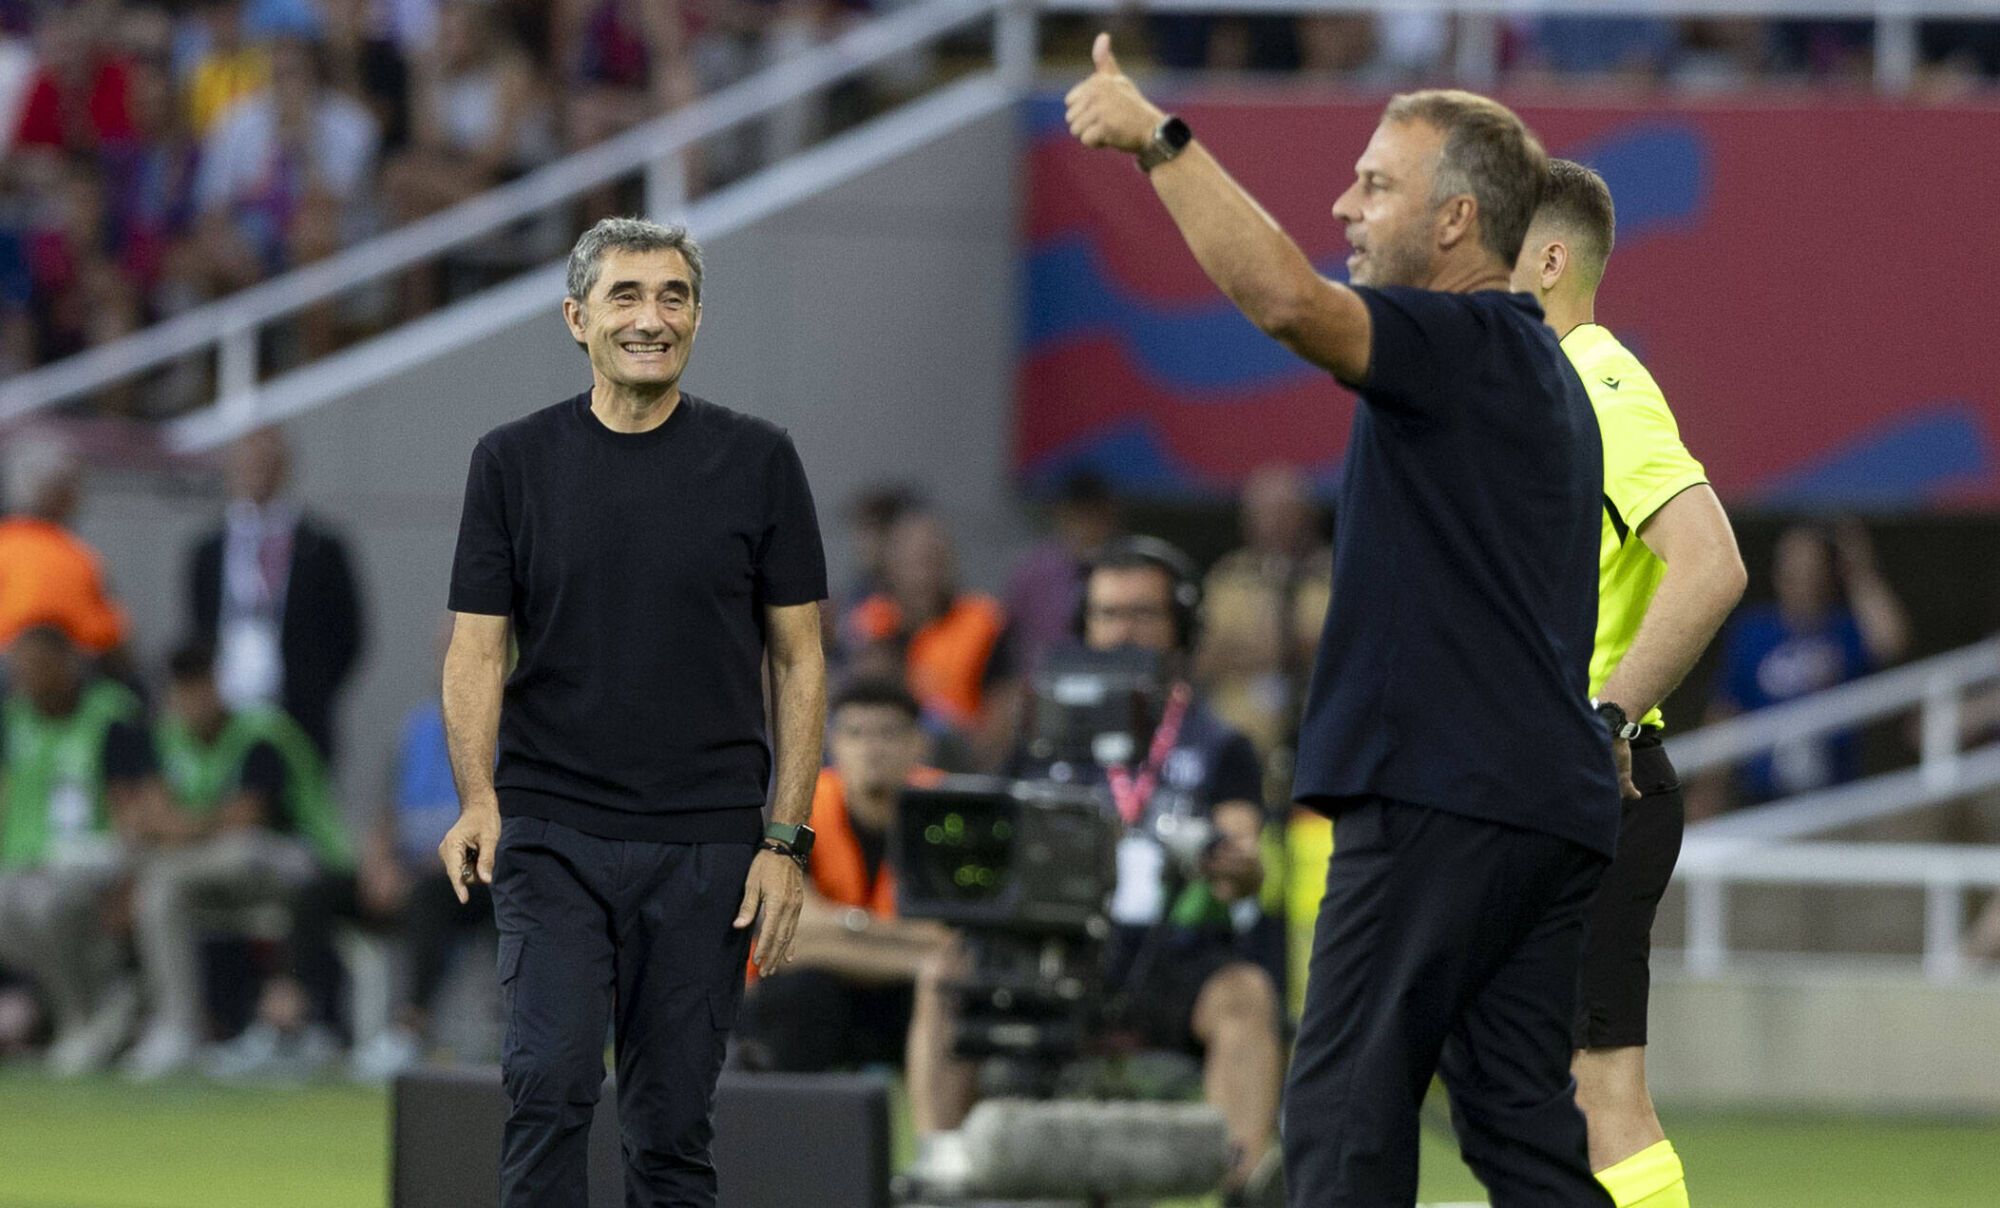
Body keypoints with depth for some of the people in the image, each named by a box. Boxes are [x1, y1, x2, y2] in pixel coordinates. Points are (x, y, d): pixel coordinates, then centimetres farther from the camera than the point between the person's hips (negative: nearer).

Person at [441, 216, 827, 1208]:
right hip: (552, 834, 0)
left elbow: (799, 660, 4)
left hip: (704, 846, 1)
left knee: (674, 1125, 3)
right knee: (550, 1085, -15)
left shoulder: (756, 461, 2)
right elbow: (477, 649, 2)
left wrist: (786, 841, -3)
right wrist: (478, 801, -15)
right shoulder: (515, 461, 3)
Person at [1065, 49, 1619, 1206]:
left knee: (1347, 1108, -8)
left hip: (1446, 795, -10)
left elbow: (1287, 299, -28)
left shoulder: (1468, 343, -11)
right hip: (1548, 801, 10)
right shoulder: (1536, 365, 22)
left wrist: (1159, 138, -23)